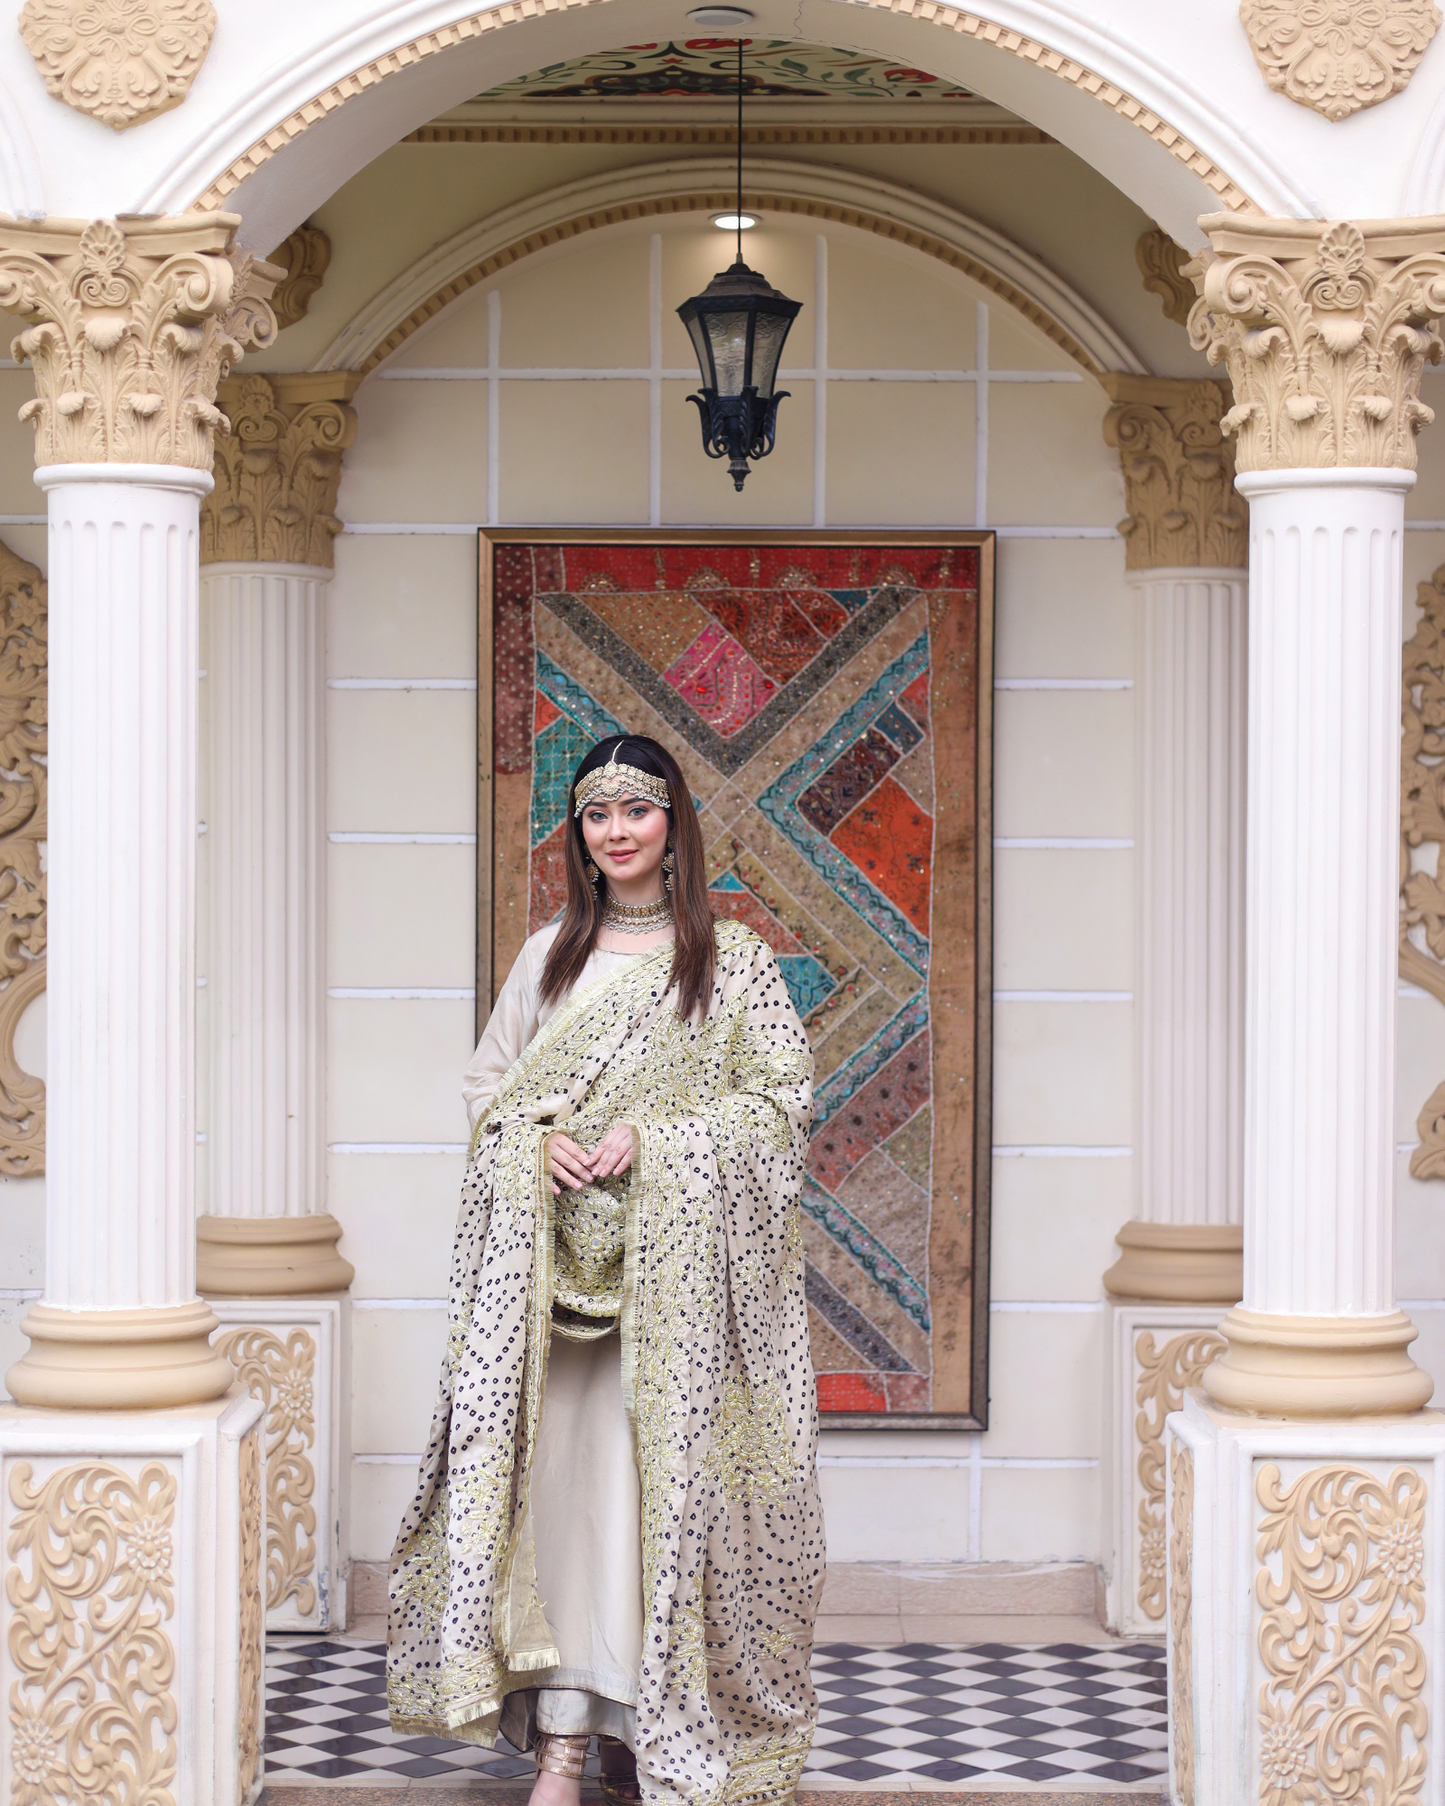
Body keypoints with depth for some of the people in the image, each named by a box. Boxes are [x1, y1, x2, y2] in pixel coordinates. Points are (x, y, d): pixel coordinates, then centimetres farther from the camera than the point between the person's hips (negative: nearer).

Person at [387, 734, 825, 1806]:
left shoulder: (732, 958, 3)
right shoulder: (551, 955, 14)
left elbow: (785, 1096, -1)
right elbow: (489, 1080, 16)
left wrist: (654, 1134, -12)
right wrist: (539, 1138, -6)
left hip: (680, 1264, -2)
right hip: (559, 1261, 3)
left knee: (665, 1480, -4)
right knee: (560, 1473, -5)